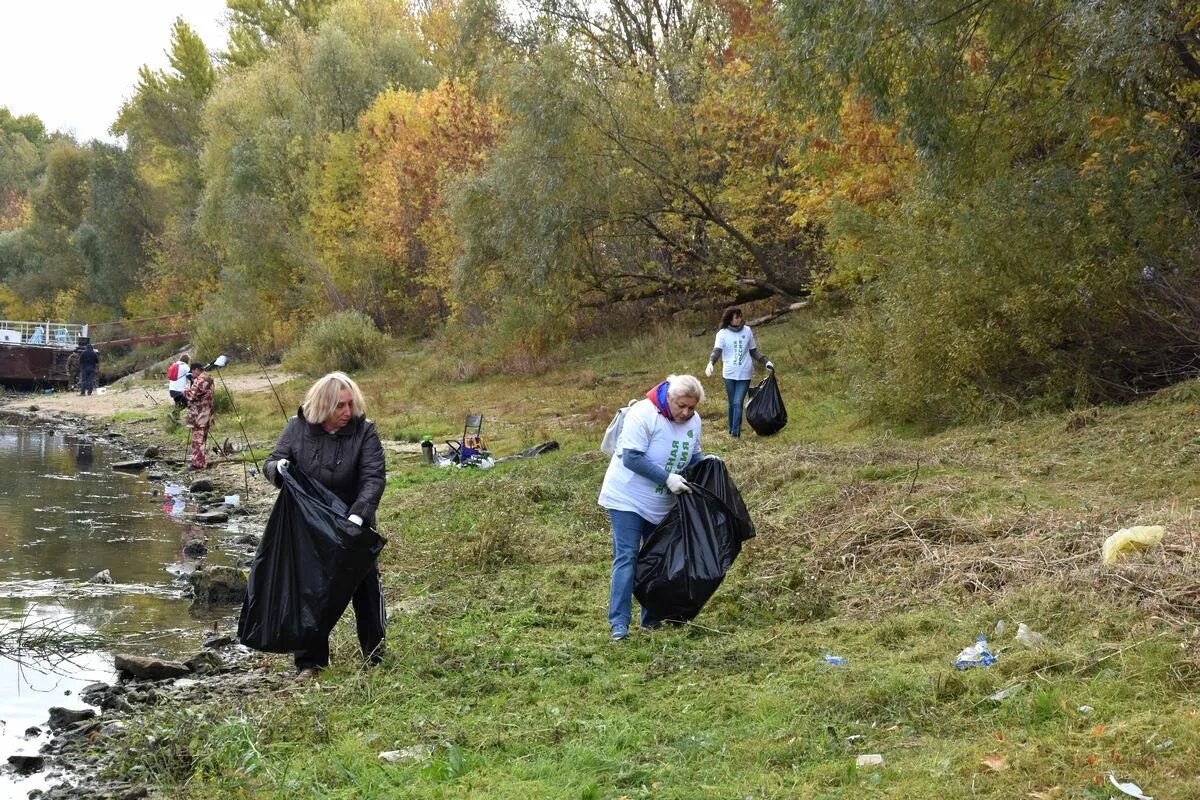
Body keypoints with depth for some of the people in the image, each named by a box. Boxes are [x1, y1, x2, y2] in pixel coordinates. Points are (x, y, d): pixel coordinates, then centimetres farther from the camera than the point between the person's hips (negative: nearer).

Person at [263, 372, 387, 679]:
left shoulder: (364, 431, -15)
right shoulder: (298, 428, -9)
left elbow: (374, 477, -22)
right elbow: (270, 463, -1)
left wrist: (358, 515, -37)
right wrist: (279, 466, -27)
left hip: (352, 527, -1)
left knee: (366, 589, 7)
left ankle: (376, 655, 22)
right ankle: (310, 662, 17)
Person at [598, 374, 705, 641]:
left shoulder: (694, 421, -2)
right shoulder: (643, 414, -23)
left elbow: (693, 456, 11)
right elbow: (631, 458, -27)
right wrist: (668, 478, -29)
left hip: (662, 505, 7)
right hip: (627, 498, -7)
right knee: (626, 558, -11)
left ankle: (651, 619, 20)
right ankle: (619, 624, -13)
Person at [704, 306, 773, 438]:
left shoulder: (747, 331, 4)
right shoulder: (722, 334, -3)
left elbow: (753, 351, 15)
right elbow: (717, 351, -15)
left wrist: (766, 362, 6)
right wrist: (710, 363, -34)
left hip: (744, 374, 0)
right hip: (729, 374, 0)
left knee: (738, 403, -9)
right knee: (732, 403, 8)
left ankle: (736, 431, -12)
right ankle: (732, 429, 19)